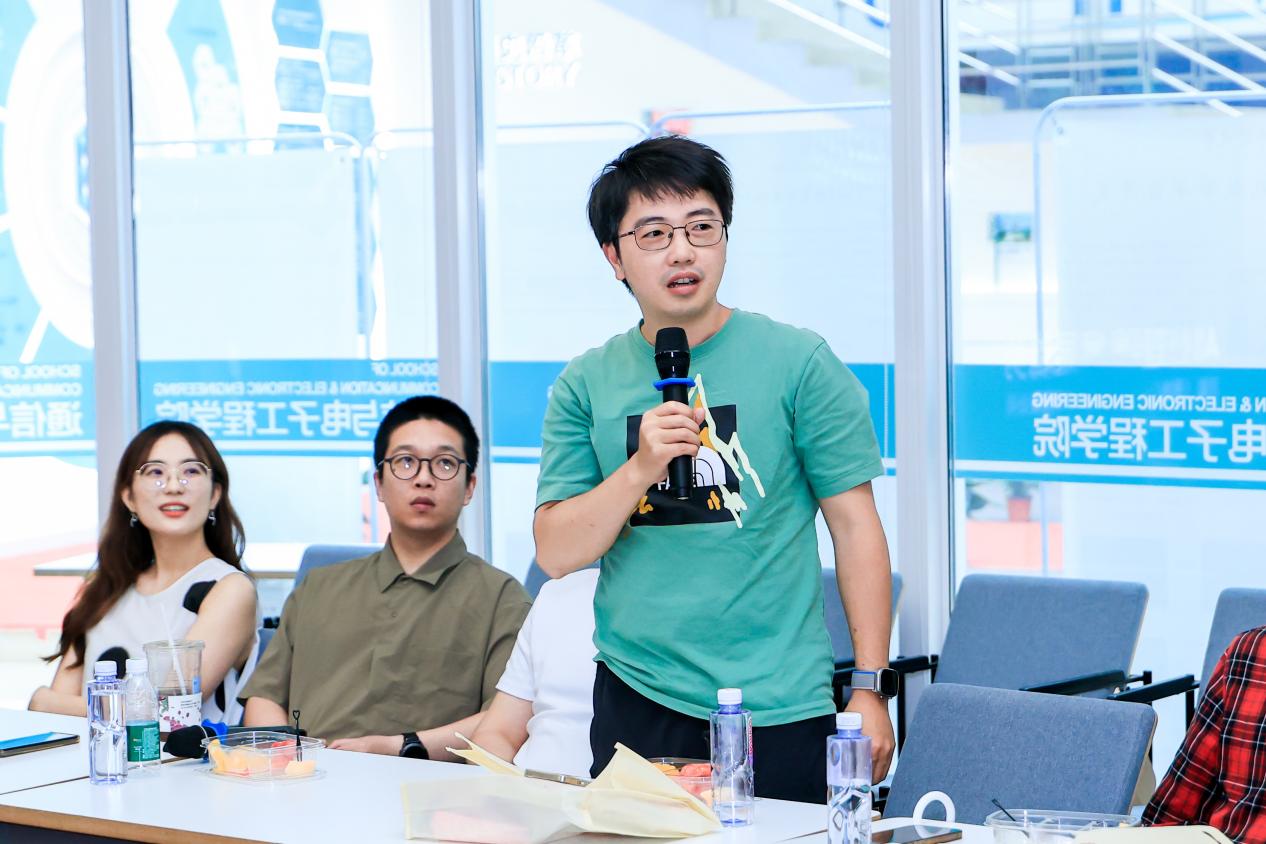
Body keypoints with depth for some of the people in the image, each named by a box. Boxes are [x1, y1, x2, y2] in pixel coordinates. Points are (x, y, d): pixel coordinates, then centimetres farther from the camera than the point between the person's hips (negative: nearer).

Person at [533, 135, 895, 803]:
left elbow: (855, 528, -2)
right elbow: (556, 553, 1)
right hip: (635, 703, 2)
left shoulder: (798, 363, -2)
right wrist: (640, 469, -16)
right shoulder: (585, 386, 5)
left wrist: (870, 690, -5)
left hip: (778, 710, -2)